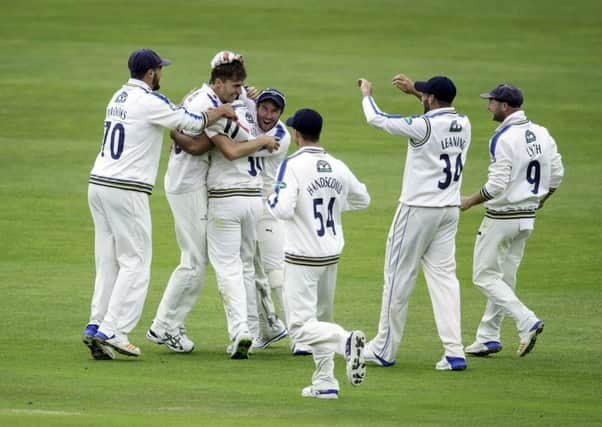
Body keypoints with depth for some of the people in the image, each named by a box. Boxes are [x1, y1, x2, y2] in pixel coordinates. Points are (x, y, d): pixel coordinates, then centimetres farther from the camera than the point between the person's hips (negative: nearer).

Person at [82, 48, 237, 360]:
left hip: (98, 184, 8)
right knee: (135, 262, -3)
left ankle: (97, 325, 2)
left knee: (108, 261, 10)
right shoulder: (149, 101, -10)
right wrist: (220, 111, 11)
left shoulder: (118, 98, 15)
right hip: (127, 191, -8)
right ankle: (112, 330, -10)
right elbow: (192, 123, -5)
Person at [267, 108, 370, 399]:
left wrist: (271, 198, -3)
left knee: (300, 326, -6)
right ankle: (325, 383, 16)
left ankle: (345, 340, -30)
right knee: (320, 319, 19)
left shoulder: (293, 165, -14)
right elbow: (363, 199, 19)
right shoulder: (338, 167, 4)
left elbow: (283, 210, -24)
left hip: (302, 256, -7)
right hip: (332, 254, 7)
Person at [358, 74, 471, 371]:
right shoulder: (463, 124, 2)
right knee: (444, 277, 5)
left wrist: (367, 95, 11)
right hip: (450, 210, 6)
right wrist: (414, 91, 31)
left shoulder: (423, 126, -18)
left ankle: (385, 349, 12)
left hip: (418, 210, -6)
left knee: (399, 276, 4)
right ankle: (454, 352, -5)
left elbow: (377, 120, -8)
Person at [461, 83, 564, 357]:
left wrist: (470, 201, -8)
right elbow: (557, 173, 9)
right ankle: (488, 338, 20)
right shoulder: (542, 134, 4)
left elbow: (497, 185, -22)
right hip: (527, 218, 8)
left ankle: (527, 322, -15)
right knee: (504, 277, 16)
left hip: (501, 217, -8)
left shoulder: (503, 138, -19)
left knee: (484, 276, 0)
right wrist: (541, 198, 26)